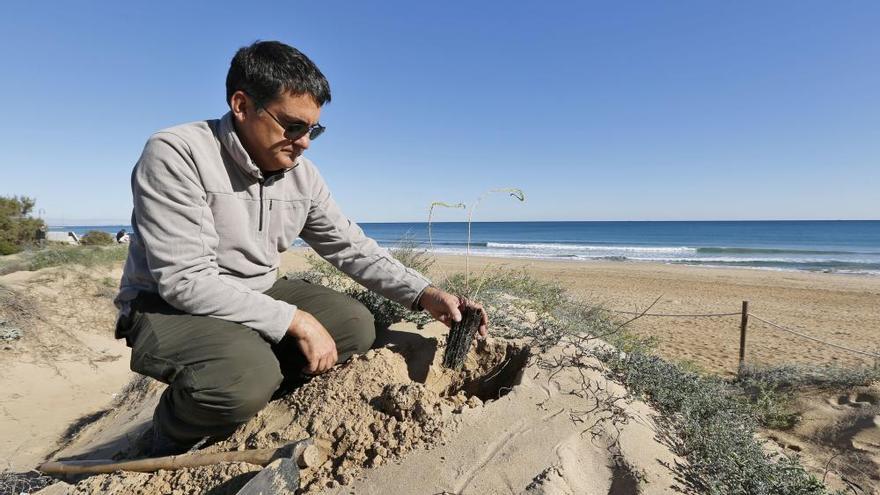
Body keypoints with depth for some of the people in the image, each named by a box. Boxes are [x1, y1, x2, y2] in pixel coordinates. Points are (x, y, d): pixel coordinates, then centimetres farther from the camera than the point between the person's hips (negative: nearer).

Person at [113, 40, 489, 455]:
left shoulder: (302, 175, -3)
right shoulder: (174, 155, -21)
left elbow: (353, 248, 0)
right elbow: (186, 280, -27)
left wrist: (426, 295, -11)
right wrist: (297, 321, -28)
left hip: (258, 295, 6)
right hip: (169, 306, -5)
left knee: (355, 326, -10)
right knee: (248, 374, -33)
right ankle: (170, 440, 2)